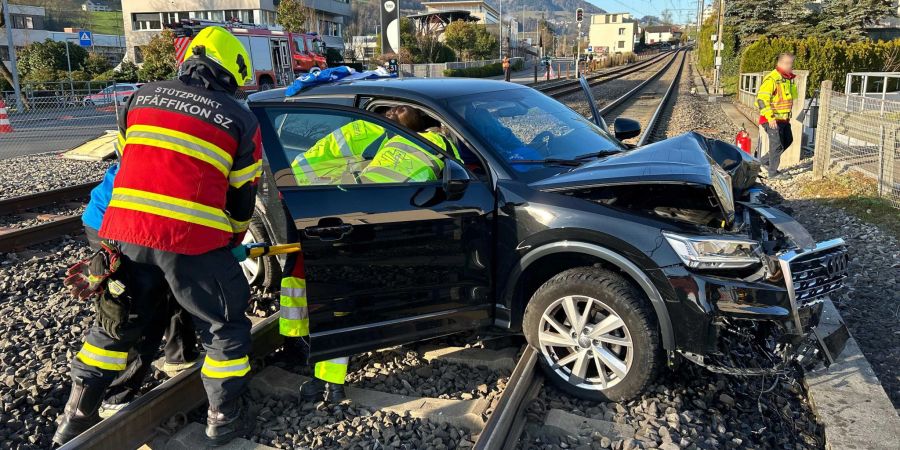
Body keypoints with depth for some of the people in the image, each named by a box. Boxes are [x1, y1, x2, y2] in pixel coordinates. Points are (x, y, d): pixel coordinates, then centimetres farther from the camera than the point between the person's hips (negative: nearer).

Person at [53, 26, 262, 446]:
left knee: (116, 322, 24)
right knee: (225, 326, 14)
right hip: (193, 239, -4)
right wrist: (233, 242, 25)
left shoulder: (142, 96, 15)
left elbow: (126, 160, 22)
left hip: (125, 230, 5)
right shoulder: (241, 119, 4)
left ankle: (76, 416, 35)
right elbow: (242, 196, 8)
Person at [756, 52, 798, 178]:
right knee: (776, 144, -7)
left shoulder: (788, 79, 12)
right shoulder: (771, 79, -18)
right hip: (773, 119, -9)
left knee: (788, 141, 17)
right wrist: (770, 117, -26)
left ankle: (769, 160, 29)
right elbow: (761, 98, -24)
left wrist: (788, 116, 22)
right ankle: (773, 172, 2)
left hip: (784, 118, 9)